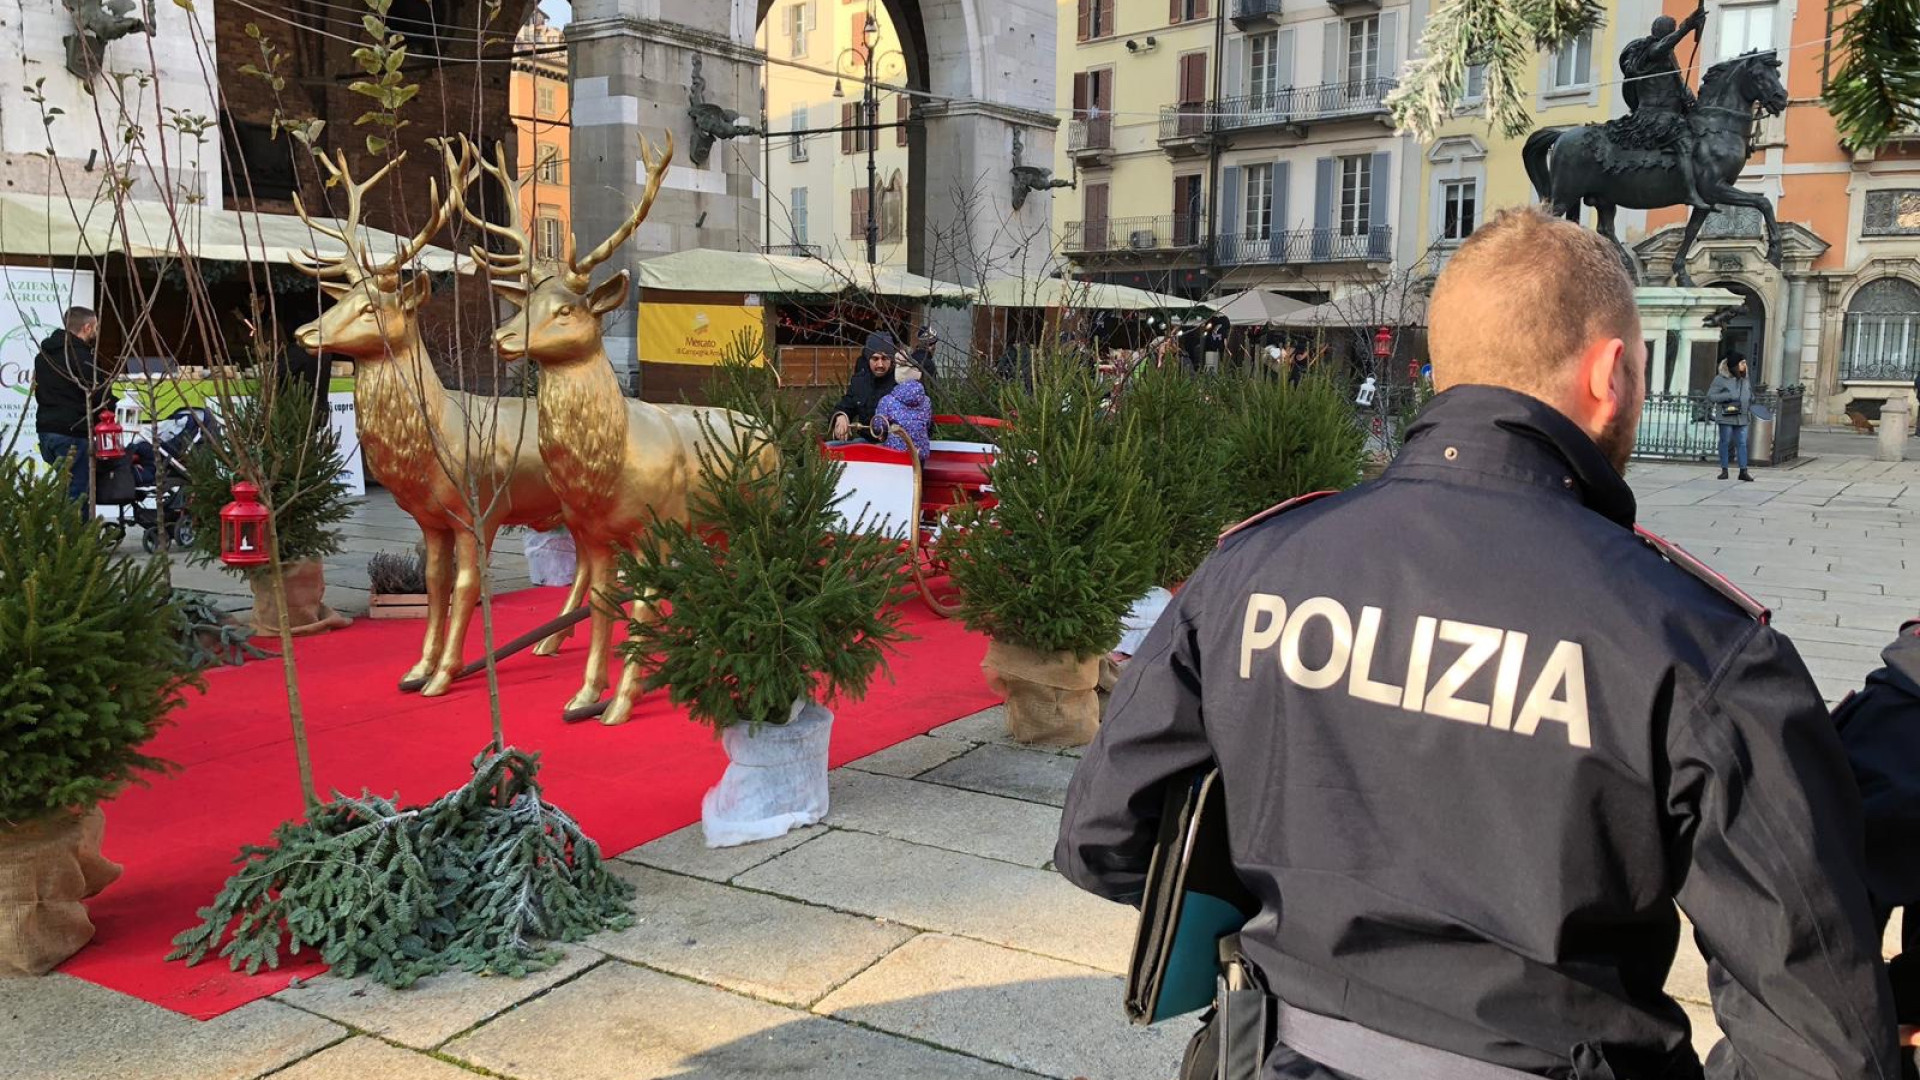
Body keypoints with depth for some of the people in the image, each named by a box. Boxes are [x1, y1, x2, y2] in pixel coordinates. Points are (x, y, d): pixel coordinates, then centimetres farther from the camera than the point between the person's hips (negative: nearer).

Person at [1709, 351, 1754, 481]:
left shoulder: (1744, 380, 14)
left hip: (1742, 417, 4)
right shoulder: (1720, 379, -4)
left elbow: (1750, 395, 26)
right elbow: (1710, 396, -9)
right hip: (1726, 417, -4)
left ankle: (1743, 470, 1)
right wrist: (1728, 396, -19)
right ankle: (1724, 470, 11)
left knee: (1742, 443, 0)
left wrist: (1750, 411, 8)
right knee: (1725, 442, 4)